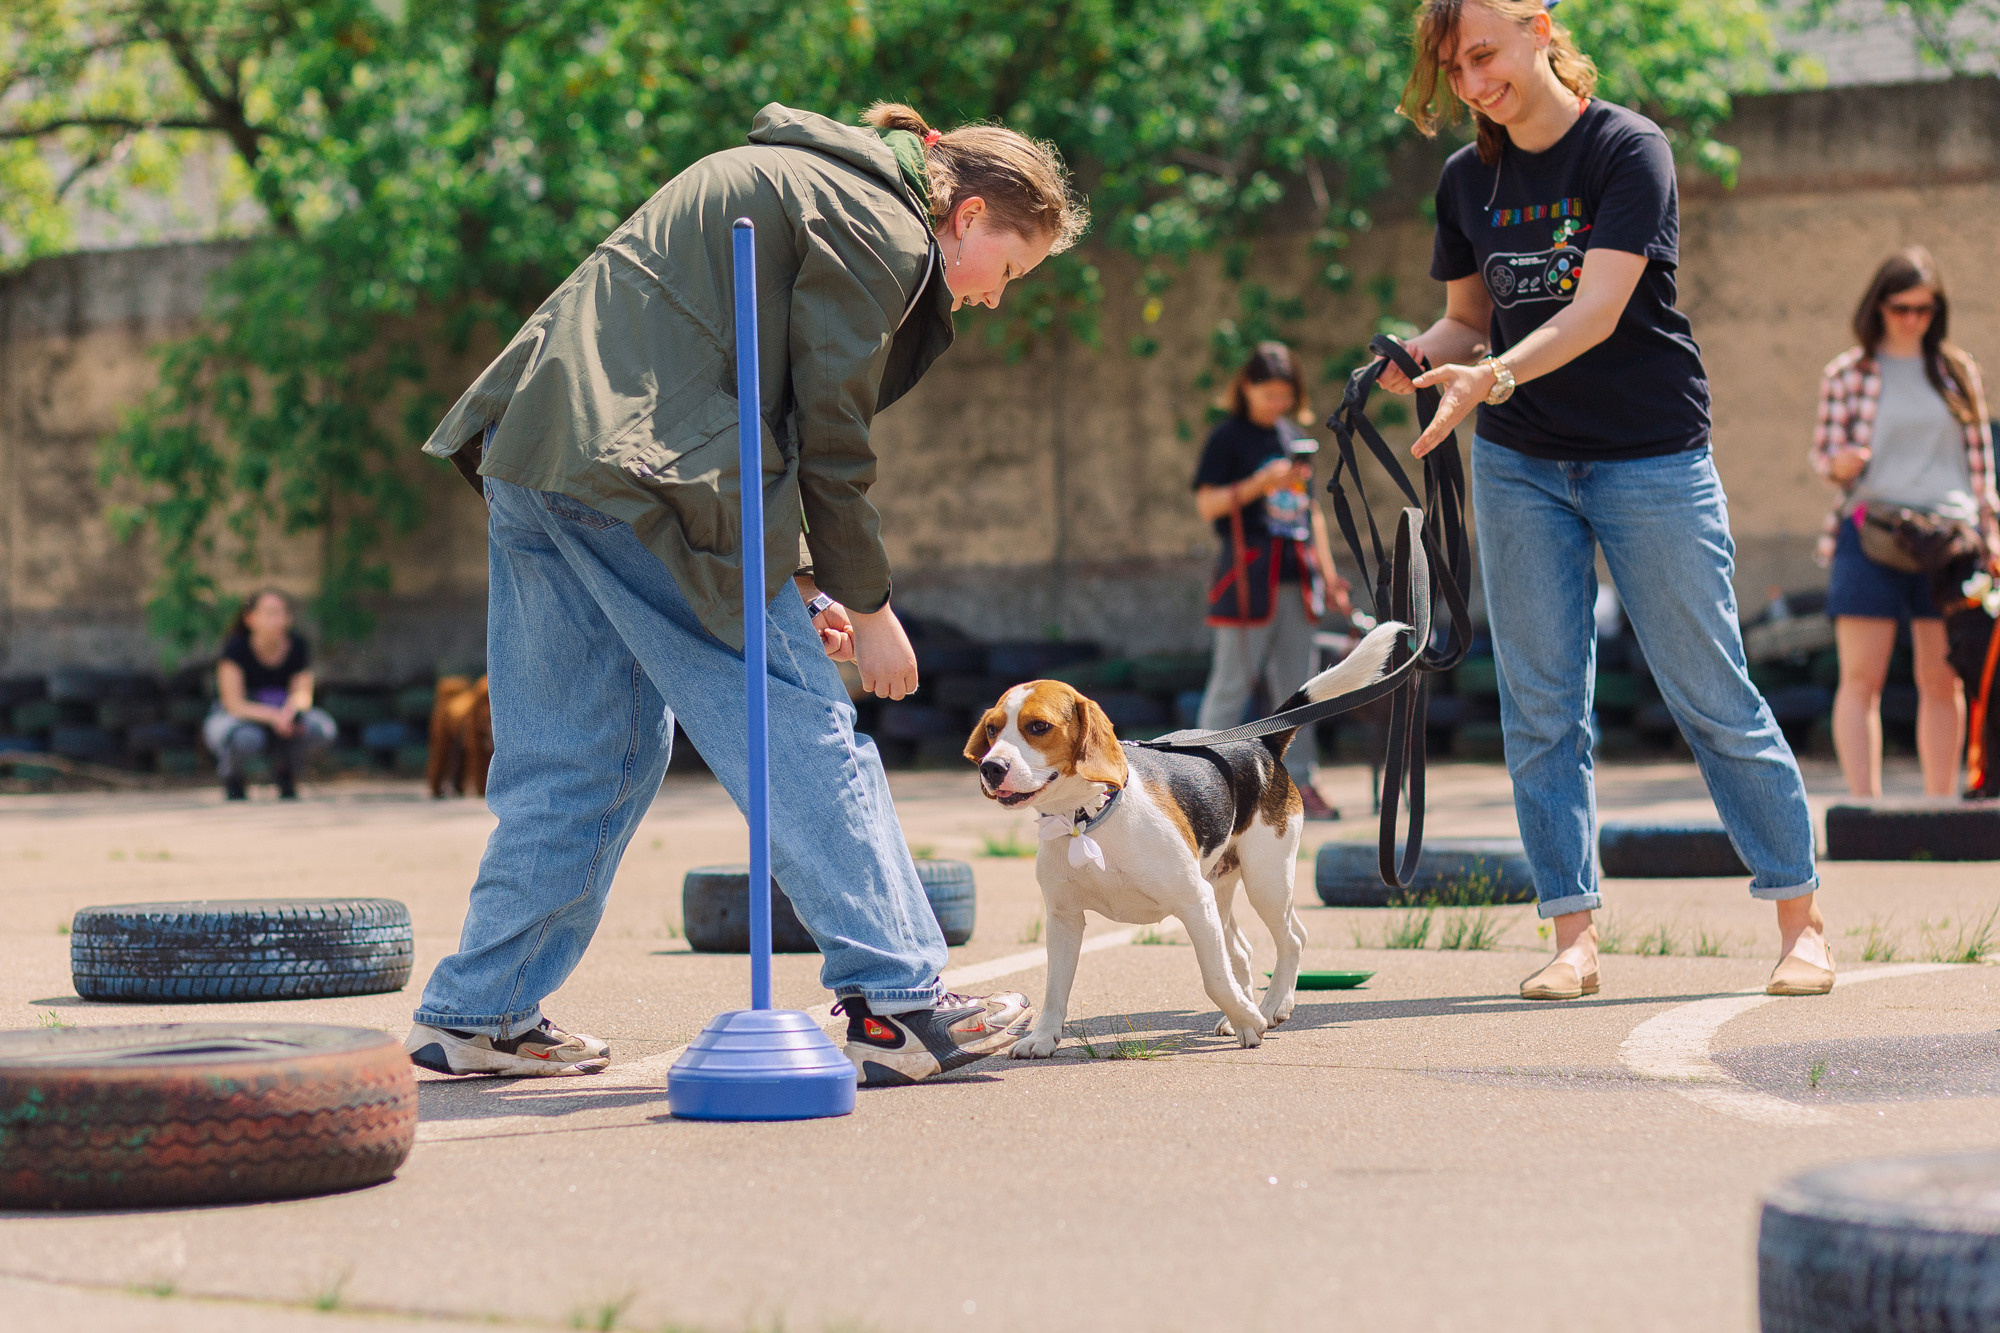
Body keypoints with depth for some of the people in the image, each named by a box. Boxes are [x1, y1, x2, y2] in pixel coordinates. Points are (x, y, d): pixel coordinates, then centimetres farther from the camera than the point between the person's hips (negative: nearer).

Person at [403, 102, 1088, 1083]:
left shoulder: (806, 177, 27)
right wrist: (867, 606, 3)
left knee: (580, 754, 15)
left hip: (530, 451, 10)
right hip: (640, 477, -10)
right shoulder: (879, 228, -3)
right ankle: (893, 1002, -2)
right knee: (798, 728, -4)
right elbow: (829, 437, -6)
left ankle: (477, 1013, 18)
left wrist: (796, 579, 22)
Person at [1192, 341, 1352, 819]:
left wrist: (1328, 572, 20)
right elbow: (1207, 503, -7)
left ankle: (1298, 782, 10)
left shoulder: (1297, 439, 18)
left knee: (1296, 684, 6)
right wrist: (1259, 484, -19)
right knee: (1232, 681, -6)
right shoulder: (1228, 438, -1)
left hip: (1296, 575, 6)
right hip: (1248, 574, -6)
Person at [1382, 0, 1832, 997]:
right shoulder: (1467, 180, 7)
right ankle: (1573, 934, 5)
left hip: (1651, 455, -5)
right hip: (1519, 464, 5)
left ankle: (1800, 920, 9)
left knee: (1712, 694, -1)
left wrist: (1496, 376, -36)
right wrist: (1413, 354, -9)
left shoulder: (1629, 149, -10)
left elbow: (1597, 310, -21)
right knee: (1540, 707, 0)